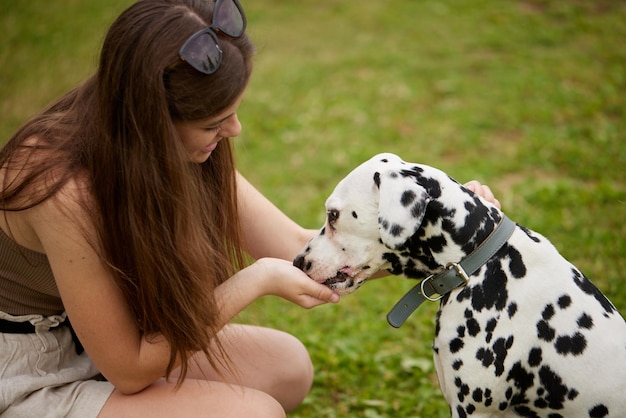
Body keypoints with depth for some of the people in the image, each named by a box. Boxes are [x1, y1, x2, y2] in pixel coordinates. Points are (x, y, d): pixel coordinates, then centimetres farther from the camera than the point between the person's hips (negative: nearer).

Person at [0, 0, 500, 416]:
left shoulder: (173, 148, -10)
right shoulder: (65, 191, -34)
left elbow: (297, 246, -5)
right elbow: (130, 369, -24)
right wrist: (256, 281, -22)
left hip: (112, 340, 8)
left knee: (287, 366, 4)